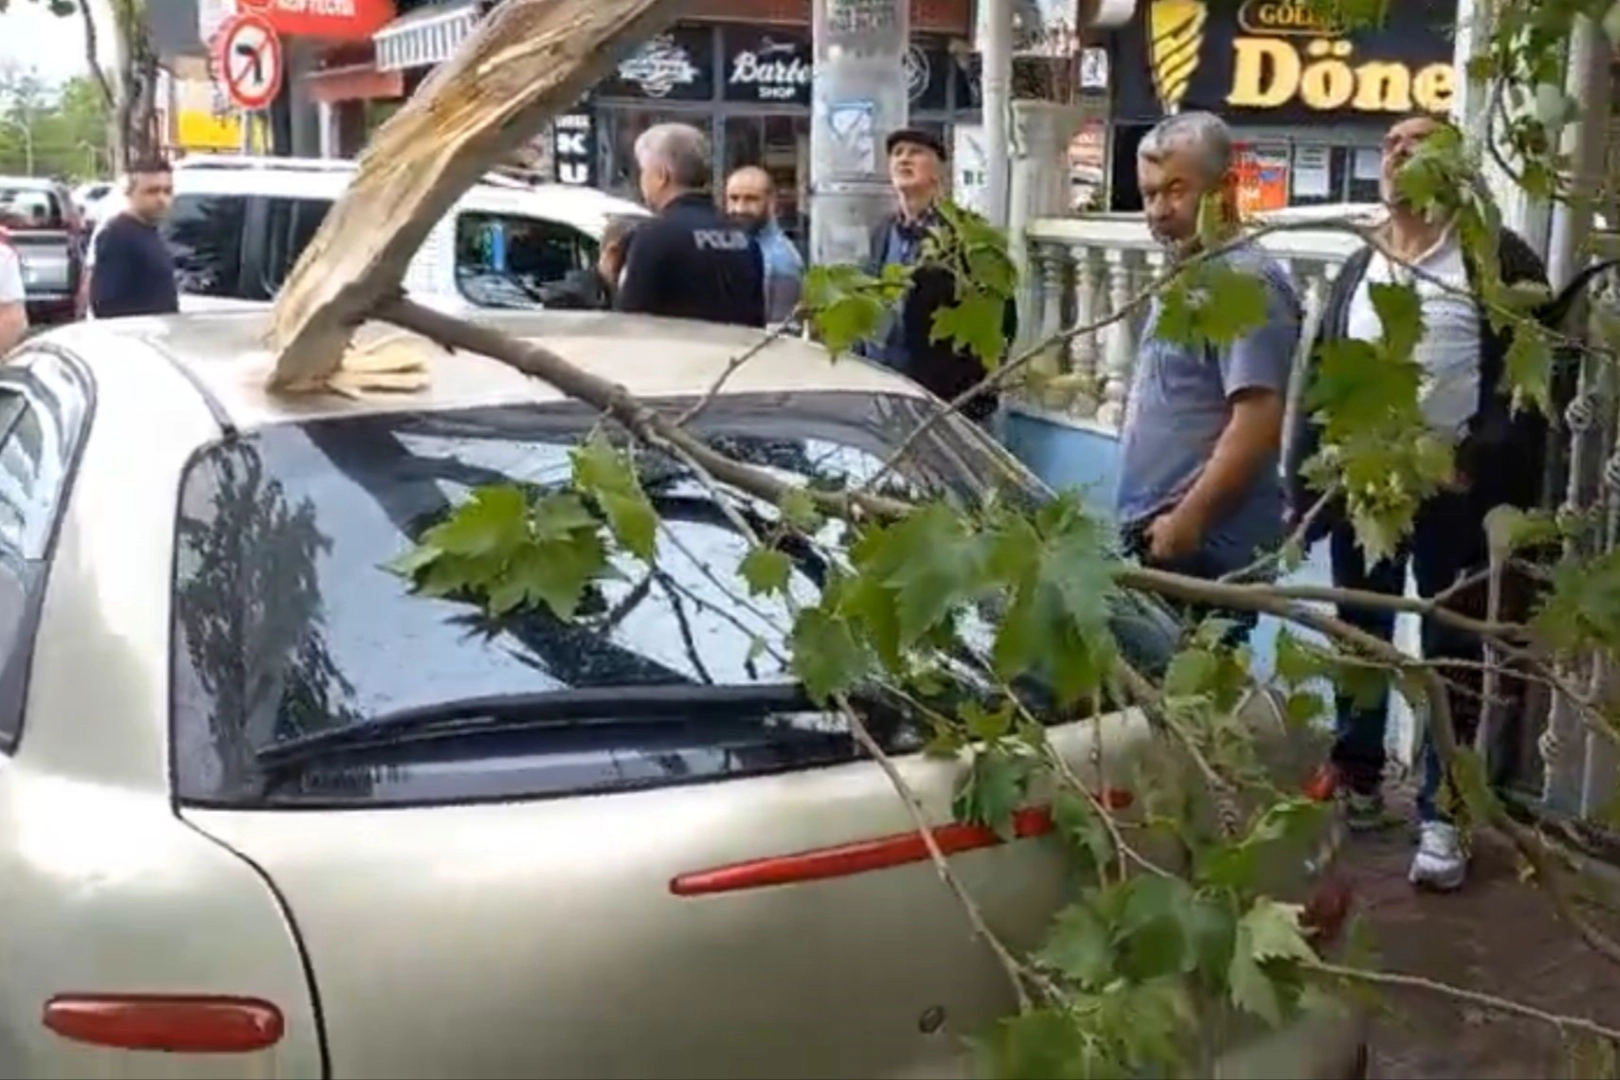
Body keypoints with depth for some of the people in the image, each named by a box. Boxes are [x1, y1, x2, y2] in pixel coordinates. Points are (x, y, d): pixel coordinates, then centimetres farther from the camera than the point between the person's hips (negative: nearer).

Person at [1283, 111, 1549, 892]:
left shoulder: (1498, 261, -5)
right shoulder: (1356, 271, 12)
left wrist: (1481, 464, -20)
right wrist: (1307, 486, 6)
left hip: (1452, 491, -5)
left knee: (1452, 655, 5)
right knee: (1358, 642, 15)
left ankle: (1439, 815, 13)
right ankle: (1358, 785, 30)